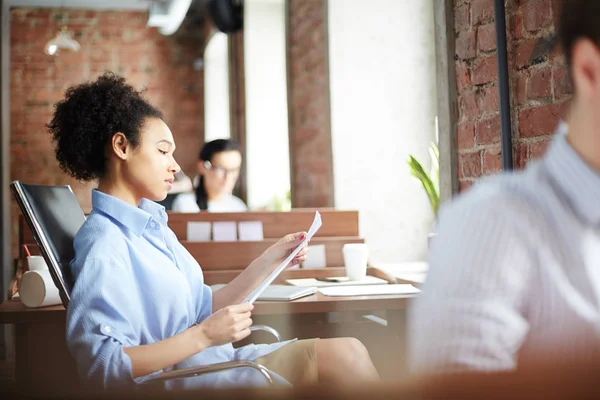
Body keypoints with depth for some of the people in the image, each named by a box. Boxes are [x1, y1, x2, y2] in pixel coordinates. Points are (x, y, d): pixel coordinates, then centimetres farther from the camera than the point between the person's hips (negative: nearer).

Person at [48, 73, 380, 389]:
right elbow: (103, 366, -24)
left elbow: (202, 310, 11)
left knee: (346, 353, -3)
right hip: (177, 380, -9)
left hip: (214, 361, 9)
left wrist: (268, 261, 6)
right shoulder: (103, 244, -16)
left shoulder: (150, 223, 12)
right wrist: (204, 336, -26)